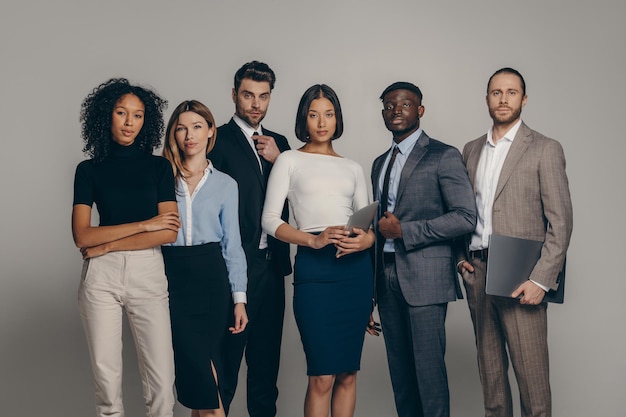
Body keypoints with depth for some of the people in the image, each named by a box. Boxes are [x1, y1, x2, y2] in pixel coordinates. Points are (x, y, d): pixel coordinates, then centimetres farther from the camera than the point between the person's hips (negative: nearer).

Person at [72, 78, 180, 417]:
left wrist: (108, 246, -6)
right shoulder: (89, 169, 8)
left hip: (147, 273, 0)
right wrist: (146, 224, -5)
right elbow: (82, 236, -3)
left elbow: (169, 233, -4)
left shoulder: (158, 167, 8)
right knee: (106, 376, 1)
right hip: (101, 277, 0)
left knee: (162, 381, -6)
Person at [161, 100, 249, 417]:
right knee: (199, 367, -10)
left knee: (206, 361, 3)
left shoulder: (225, 184, 9)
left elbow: (232, 243, 7)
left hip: (211, 275, 1)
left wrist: (239, 298, 2)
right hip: (171, 275, -1)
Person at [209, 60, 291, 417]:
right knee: (225, 361, 2)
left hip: (272, 266, 6)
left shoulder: (279, 143, 14)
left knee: (267, 360, 15)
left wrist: (278, 159, -6)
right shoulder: (218, 140, -5)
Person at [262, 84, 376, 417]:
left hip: (356, 267, 4)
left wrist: (368, 239, -7)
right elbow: (270, 219, -2)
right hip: (314, 267, -4)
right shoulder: (289, 161, 7)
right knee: (322, 376, -6)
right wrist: (314, 240, -17)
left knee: (348, 373, 7)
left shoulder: (352, 168, 18)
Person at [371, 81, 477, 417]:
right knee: (400, 370, 10)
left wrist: (403, 230, -15)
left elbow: (465, 217, -13)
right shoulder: (380, 163, 18)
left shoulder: (443, 156, -4)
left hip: (425, 276, -6)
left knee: (429, 367, -4)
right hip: (387, 277, 6)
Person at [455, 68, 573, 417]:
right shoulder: (471, 150, 14)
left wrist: (541, 280, -14)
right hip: (477, 272, 5)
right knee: (490, 368, 11)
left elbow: (560, 222, -6)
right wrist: (461, 257, 6)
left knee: (532, 373, -4)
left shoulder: (545, 149, -2)